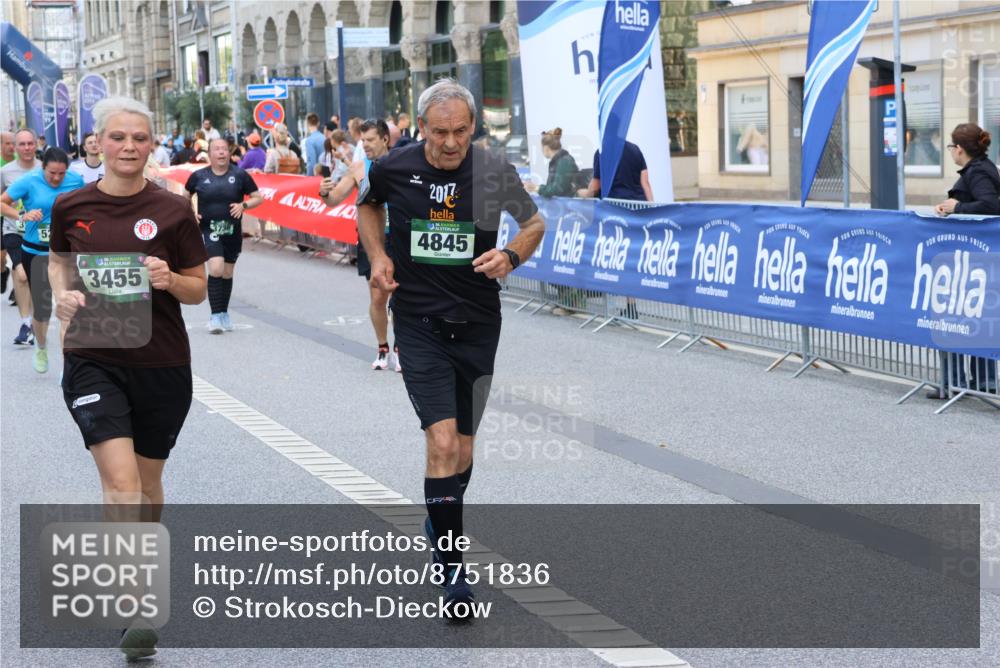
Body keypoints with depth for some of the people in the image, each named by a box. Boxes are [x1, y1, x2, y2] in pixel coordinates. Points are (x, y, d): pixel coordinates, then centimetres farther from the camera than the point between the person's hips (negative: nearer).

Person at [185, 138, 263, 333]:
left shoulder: (239, 175, -1)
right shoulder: (199, 176, 0)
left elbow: (258, 197, 5)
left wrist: (244, 205, -13)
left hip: (232, 231, 2)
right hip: (209, 230, -2)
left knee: (227, 273, 11)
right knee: (216, 268, -19)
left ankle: (224, 314, 28)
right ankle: (215, 315, -14)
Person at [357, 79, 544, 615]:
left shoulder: (494, 173, -8)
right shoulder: (393, 169, -6)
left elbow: (534, 221, 8)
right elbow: (368, 204, 17)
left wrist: (511, 255, -12)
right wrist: (377, 256, 1)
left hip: (478, 324, 2)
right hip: (418, 324, -2)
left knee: (463, 444, 13)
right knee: (442, 440, -15)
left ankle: (441, 522, 43)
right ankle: (453, 570, -9)